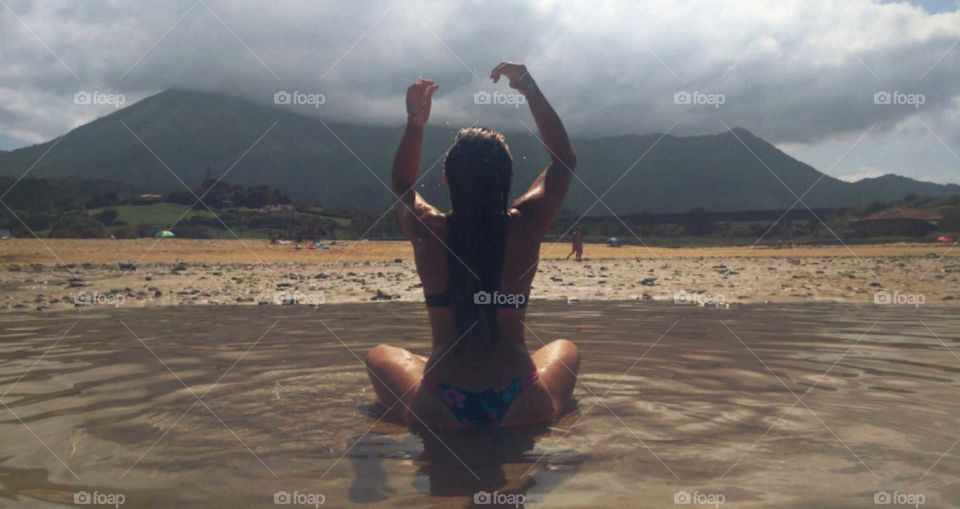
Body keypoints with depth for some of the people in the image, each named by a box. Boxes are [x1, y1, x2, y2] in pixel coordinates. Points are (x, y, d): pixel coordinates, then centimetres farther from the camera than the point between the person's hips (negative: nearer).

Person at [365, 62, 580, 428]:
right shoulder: (525, 227, -9)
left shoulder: (427, 231, -7)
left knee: (380, 355, 30)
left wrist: (415, 122, 11)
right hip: (522, 411, 1)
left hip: (439, 413, 0)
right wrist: (531, 90, 9)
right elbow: (564, 160, 10)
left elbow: (402, 184, 18)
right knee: (565, 349, 33)